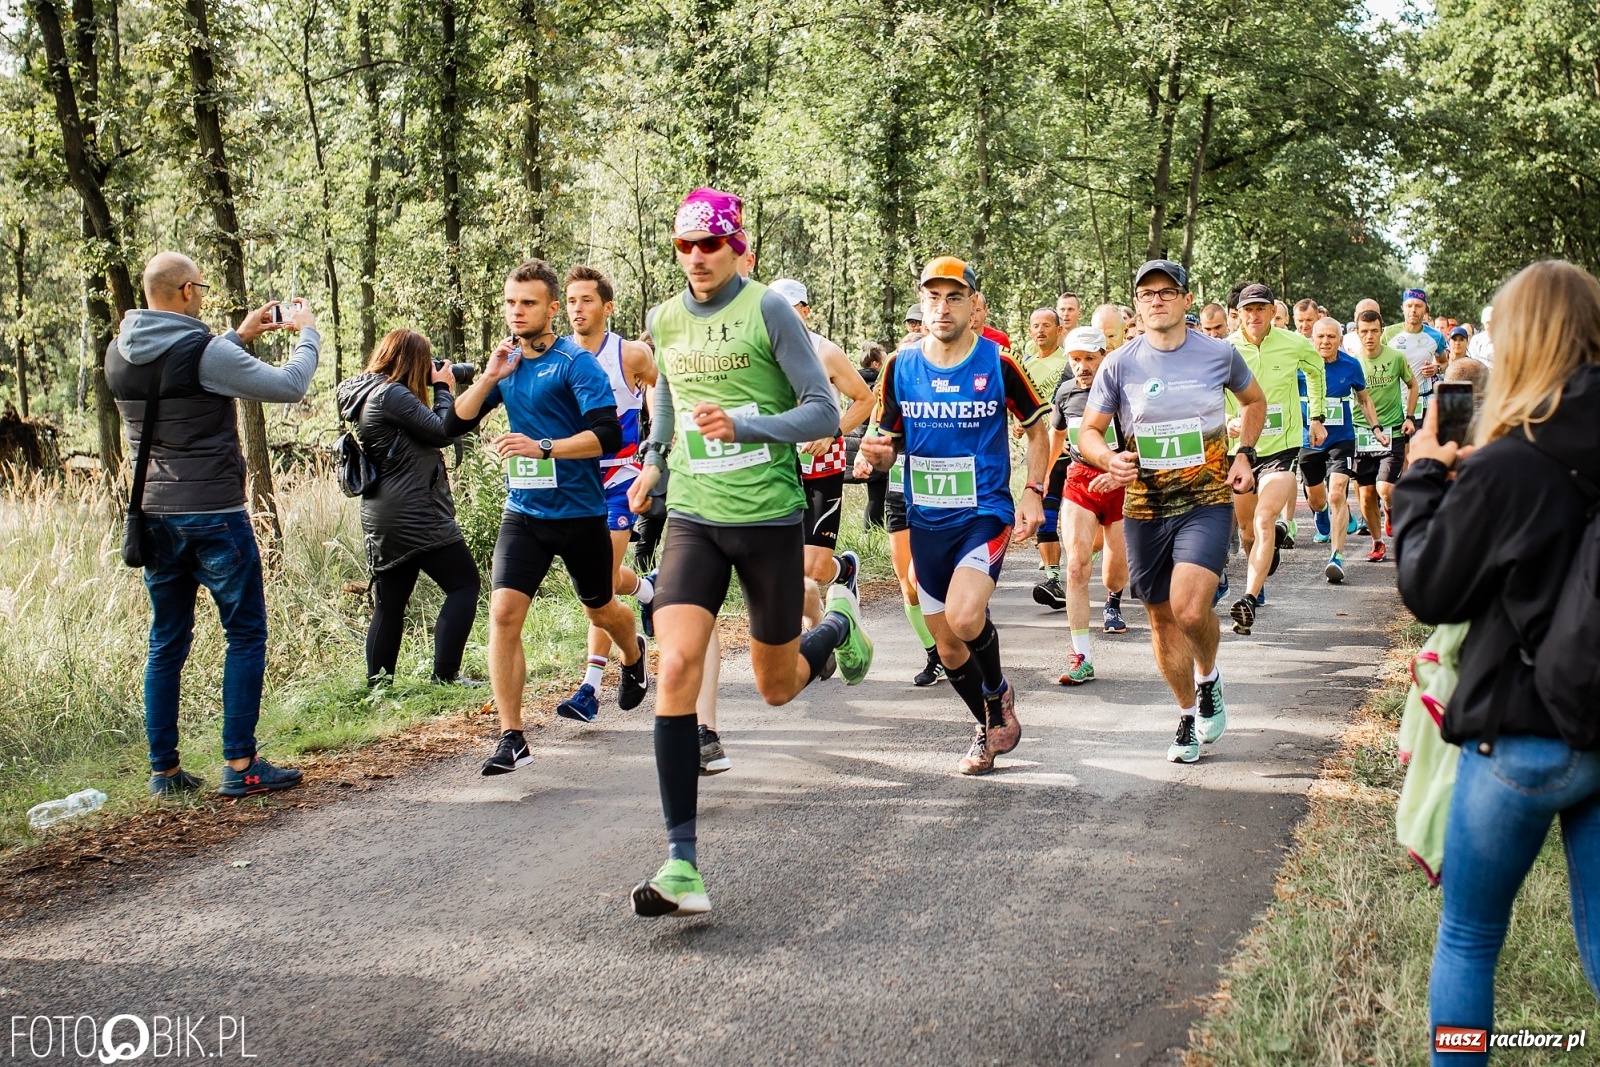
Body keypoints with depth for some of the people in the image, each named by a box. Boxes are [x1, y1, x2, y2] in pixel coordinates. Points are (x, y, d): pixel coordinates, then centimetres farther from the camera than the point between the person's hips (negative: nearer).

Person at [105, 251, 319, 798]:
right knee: (246, 635, 3)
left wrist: (240, 337, 24)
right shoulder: (204, 352, -16)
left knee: (167, 642, 12)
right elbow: (288, 386, -10)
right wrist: (307, 332, 6)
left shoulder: (119, 355, 6)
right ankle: (240, 766, 2)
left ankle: (164, 770, 16)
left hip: (154, 518, 7)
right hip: (213, 516, -7)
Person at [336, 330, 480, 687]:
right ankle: (444, 675, -6)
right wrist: (443, 388, 0)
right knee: (464, 583, -1)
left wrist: (436, 389, 11)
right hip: (416, 515, -10)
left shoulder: (365, 395, 15)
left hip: (381, 520, 10)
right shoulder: (392, 395, -15)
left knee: (389, 605, 12)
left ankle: (377, 685, 13)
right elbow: (443, 431, -15)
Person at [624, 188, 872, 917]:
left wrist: (743, 426, -25)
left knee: (777, 689, 10)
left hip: (769, 519, -3)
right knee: (676, 669, -17)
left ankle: (839, 625, 47)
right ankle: (681, 866, -15)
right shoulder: (663, 321, 6)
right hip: (693, 519, 3)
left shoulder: (768, 310, -9)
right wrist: (653, 457, 23)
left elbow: (824, 413, -11)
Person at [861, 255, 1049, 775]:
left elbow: (1037, 427, 6)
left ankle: (998, 694, 4)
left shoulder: (998, 363, -7)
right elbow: (889, 442, 10)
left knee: (964, 617, -27)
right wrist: (877, 453, -14)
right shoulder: (900, 367, 1)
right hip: (927, 519, 4)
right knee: (947, 646, 11)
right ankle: (990, 726, 37)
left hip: (986, 513, -4)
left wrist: (1033, 492, -6)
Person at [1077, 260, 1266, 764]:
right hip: (1145, 507, 2)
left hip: (1207, 500, -2)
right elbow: (1088, 432, 1)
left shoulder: (1220, 353, -1)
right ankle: (1187, 715, 31)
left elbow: (1255, 401, 18)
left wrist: (1244, 454, 4)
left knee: (1190, 608, -21)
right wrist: (1110, 459, -21)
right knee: (1162, 618, 10)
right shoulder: (1120, 364, -3)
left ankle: (1208, 676, 12)